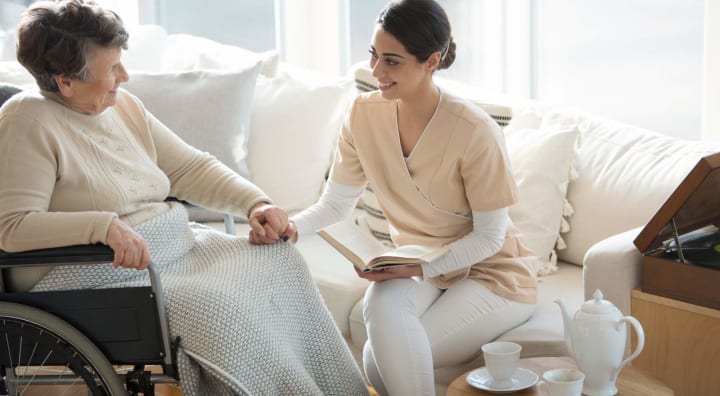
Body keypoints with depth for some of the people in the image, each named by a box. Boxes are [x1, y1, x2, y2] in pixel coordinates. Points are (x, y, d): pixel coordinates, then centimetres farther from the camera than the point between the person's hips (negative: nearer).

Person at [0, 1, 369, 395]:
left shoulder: (123, 105, 10)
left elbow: (189, 167, 14)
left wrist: (255, 202, -2)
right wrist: (104, 225, -35)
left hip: (176, 249, 8)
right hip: (107, 275, -8)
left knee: (279, 260, -6)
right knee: (216, 303, -29)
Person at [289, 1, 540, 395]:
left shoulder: (474, 130, -24)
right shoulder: (365, 113, -8)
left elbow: (489, 236, -15)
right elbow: (335, 204, -2)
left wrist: (421, 269, -26)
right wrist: (292, 226, -22)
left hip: (491, 273, -4)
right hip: (420, 270, 4)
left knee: (381, 360, -24)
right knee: (382, 303, -31)